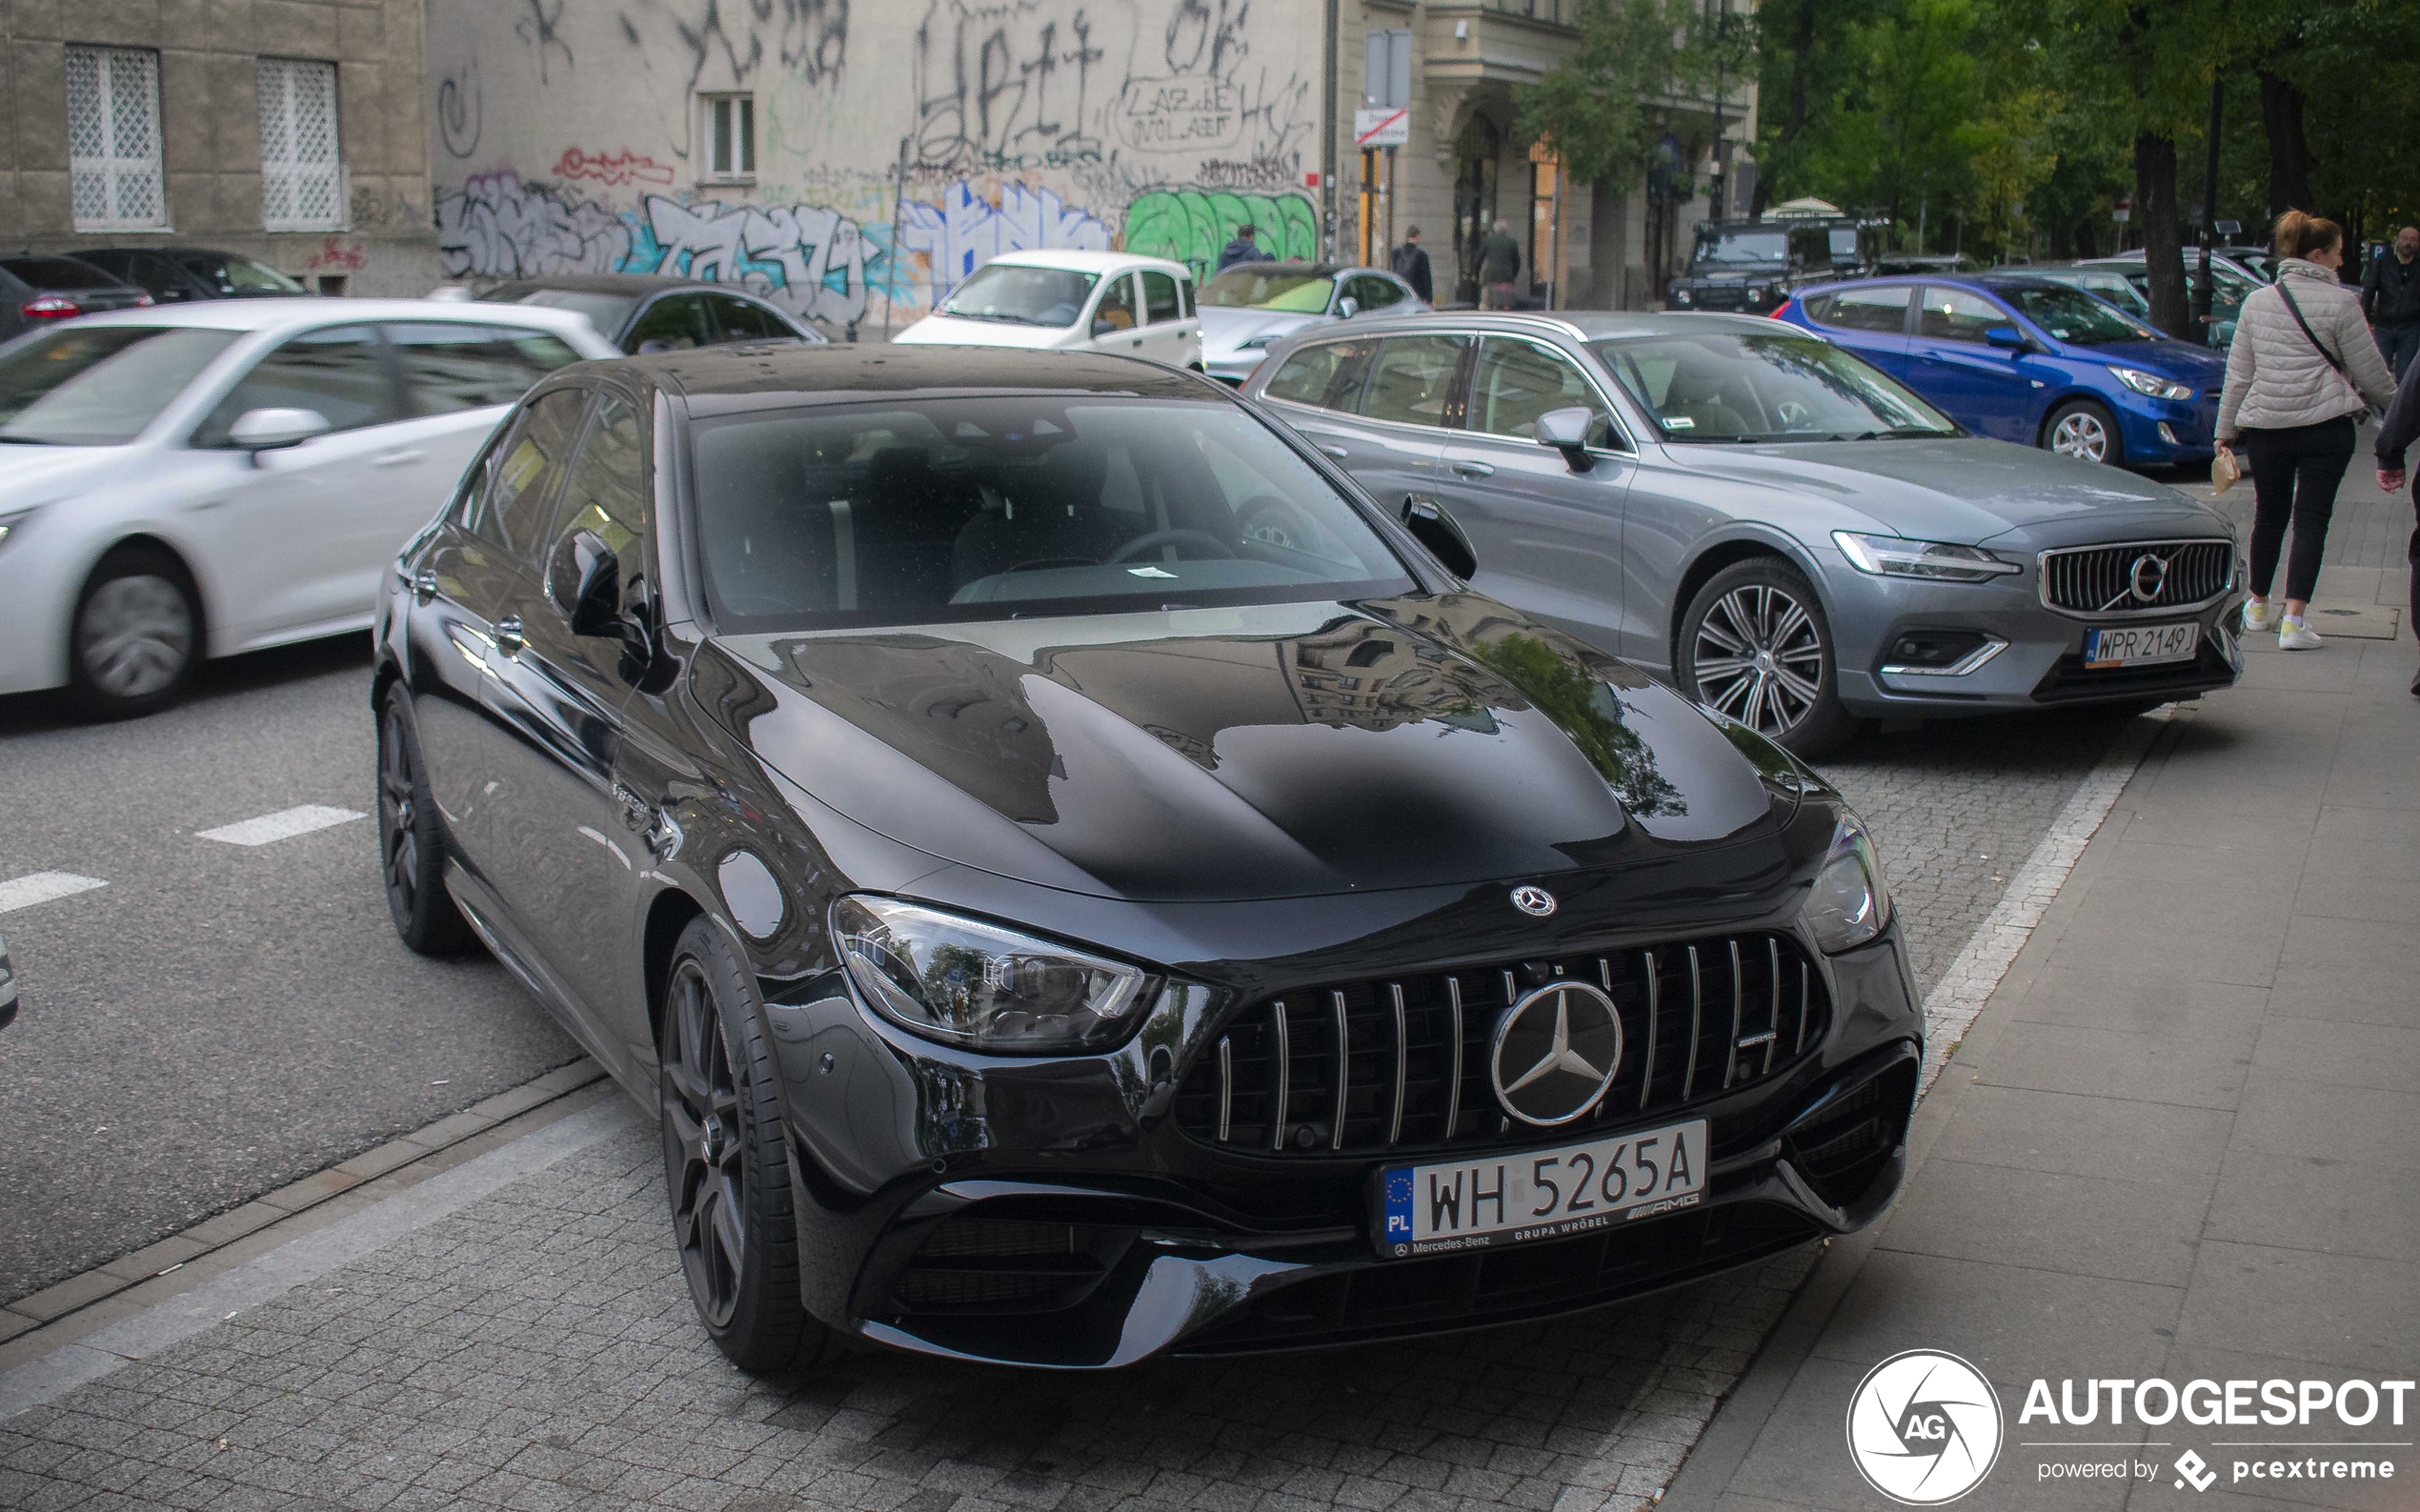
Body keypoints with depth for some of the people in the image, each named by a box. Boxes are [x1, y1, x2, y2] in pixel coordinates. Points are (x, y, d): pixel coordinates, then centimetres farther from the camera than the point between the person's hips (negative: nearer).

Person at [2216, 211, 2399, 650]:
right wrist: (2396, 404, 16)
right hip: (2326, 425, -4)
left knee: (2269, 515, 18)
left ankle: (2258, 606, 31)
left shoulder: (2257, 302, 6)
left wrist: (2226, 430, 15)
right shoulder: (2340, 302, -6)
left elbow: (2237, 375, 8)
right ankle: (2293, 620, -10)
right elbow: (2371, 372, -1)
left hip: (2265, 425, 4)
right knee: (2311, 518, -2)